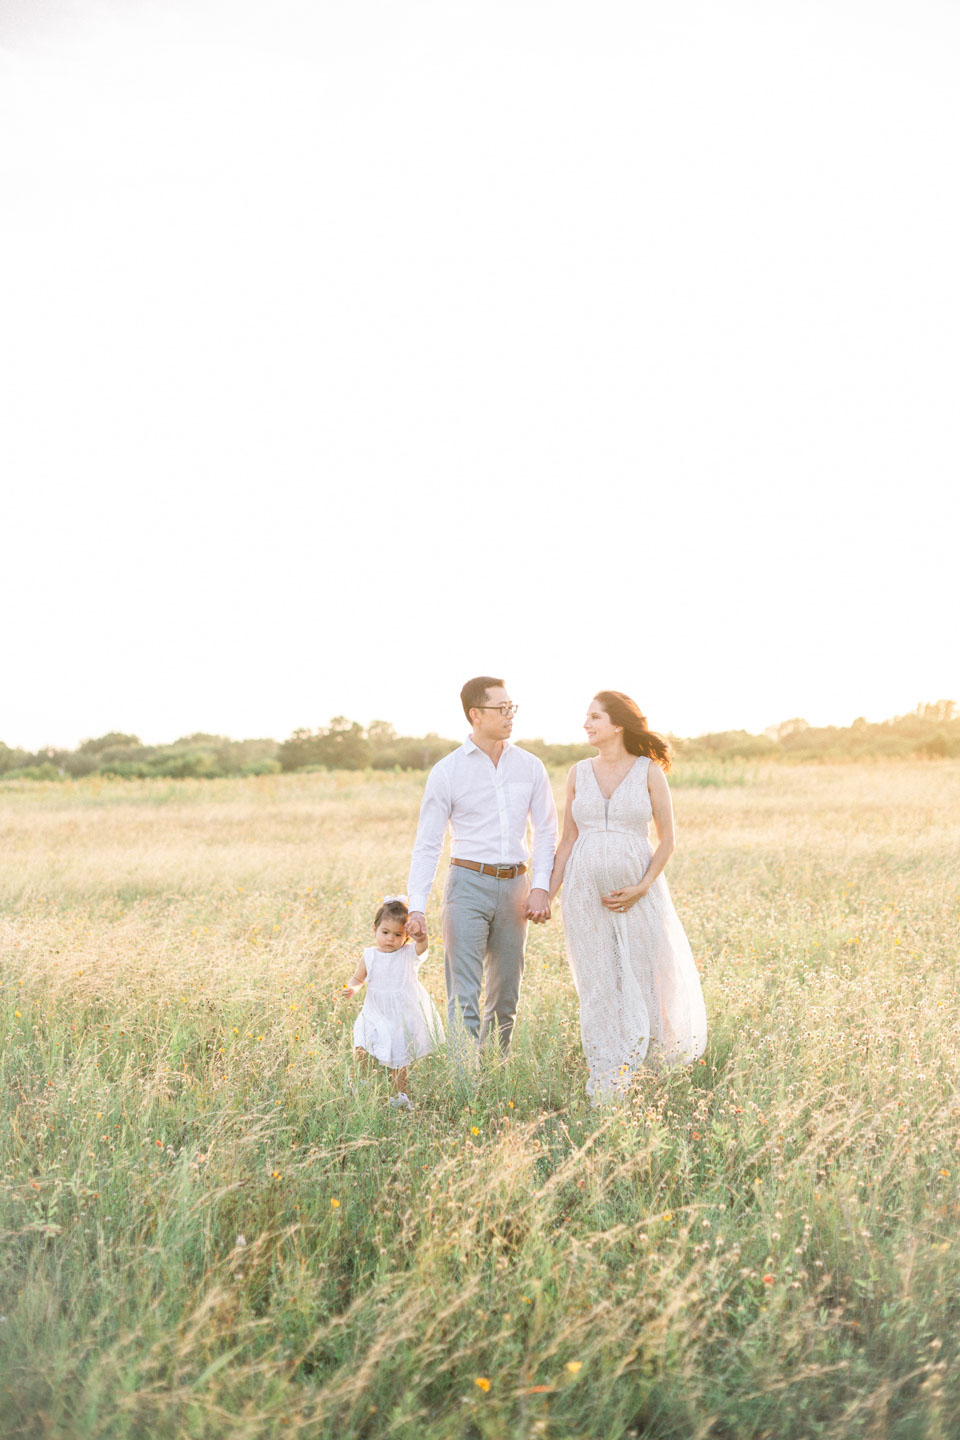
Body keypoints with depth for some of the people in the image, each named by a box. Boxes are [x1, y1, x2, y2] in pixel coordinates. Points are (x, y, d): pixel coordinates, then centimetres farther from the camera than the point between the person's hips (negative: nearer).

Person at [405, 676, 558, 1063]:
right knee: (464, 998, -8)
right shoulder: (447, 772, -3)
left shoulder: (530, 767, 6)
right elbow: (427, 844, -3)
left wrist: (540, 887, -4)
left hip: (513, 886, 4)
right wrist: (417, 907, -11)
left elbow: (546, 831, 9)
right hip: (468, 885, -3)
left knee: (505, 996, 11)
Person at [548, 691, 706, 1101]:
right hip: (586, 892, 2)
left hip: (637, 892, -2)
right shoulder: (579, 773, 6)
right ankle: (605, 1091, 14)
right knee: (598, 989, 5)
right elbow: (568, 840, 9)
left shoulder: (649, 771, -2)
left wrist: (643, 887, -13)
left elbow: (667, 839, -1)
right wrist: (547, 894, 3)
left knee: (648, 978, 2)